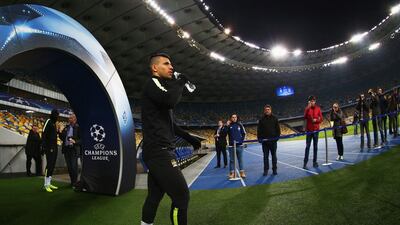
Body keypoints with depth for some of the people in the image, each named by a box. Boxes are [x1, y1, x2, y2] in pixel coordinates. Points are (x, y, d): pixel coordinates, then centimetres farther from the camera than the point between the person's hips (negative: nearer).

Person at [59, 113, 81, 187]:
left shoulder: (78, 127, -8)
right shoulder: (66, 127, 13)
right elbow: (62, 138, 17)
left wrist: (75, 141, -26)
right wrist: (60, 132, 0)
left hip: (74, 149, -6)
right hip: (66, 149, 6)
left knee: (74, 167, -3)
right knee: (69, 167, 11)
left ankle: (75, 182, 8)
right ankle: (72, 181, 22)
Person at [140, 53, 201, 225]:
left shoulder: (160, 88, 24)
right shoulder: (153, 83, -6)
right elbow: (170, 100, -28)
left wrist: (189, 138, 25)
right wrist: (180, 82, -10)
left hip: (159, 152, 10)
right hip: (159, 152, -10)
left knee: (154, 196, 14)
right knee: (181, 196, -9)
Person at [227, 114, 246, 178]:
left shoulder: (239, 125, 4)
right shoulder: (229, 126, 0)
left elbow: (244, 133, 12)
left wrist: (242, 140, 2)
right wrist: (226, 126, -16)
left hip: (239, 145, 1)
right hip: (231, 145, -1)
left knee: (240, 159, 5)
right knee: (231, 160, 4)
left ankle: (242, 172, 10)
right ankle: (232, 173, 10)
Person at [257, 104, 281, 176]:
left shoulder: (274, 118, 3)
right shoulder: (262, 119, 4)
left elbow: (278, 128, 4)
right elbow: (259, 130, 4)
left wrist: (277, 136, -7)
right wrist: (259, 138, -5)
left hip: (273, 140, 0)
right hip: (264, 140, 0)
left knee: (274, 155, 8)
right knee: (265, 156, 5)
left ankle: (274, 169, 16)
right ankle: (266, 170, 12)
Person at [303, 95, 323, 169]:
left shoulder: (318, 109, 4)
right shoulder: (307, 108, -1)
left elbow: (321, 119, 5)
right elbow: (305, 117, -18)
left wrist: (316, 120, -15)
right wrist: (308, 108, -25)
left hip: (316, 130, 2)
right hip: (309, 130, -2)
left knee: (315, 146, 8)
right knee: (307, 146, -4)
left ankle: (314, 161, 16)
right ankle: (305, 163, -3)